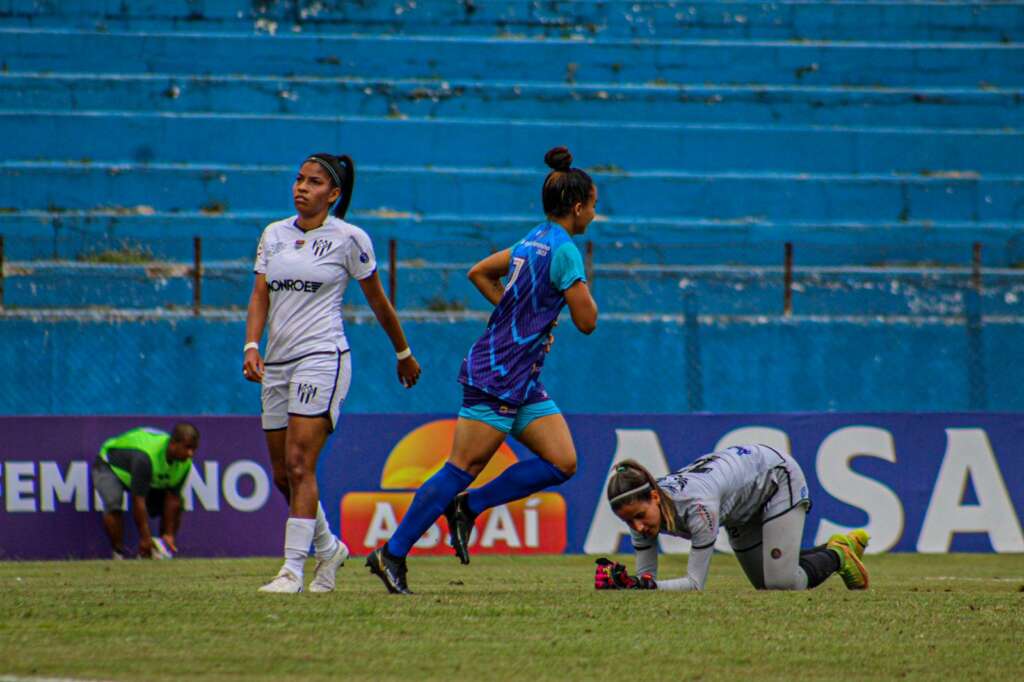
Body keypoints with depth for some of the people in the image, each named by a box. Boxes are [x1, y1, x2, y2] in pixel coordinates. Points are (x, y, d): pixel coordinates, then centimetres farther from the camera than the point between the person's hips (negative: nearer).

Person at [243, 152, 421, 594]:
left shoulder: (349, 239, -2)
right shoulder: (273, 235, 12)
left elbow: (378, 300, 7)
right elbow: (260, 295, 7)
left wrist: (404, 354, 15)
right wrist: (251, 346, -8)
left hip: (322, 358, -6)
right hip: (276, 362, 6)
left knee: (299, 464, -15)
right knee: (282, 474, 8)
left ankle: (293, 570, -16)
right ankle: (328, 548, 30)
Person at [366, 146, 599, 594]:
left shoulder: (533, 242, 13)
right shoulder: (564, 251, -15)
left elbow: (479, 273, 25)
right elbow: (587, 321, -13)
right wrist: (581, 287, 6)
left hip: (523, 382, 9)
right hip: (497, 376, -9)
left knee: (562, 462, 0)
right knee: (463, 468, -8)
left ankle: (466, 507, 5)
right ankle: (392, 554, -3)